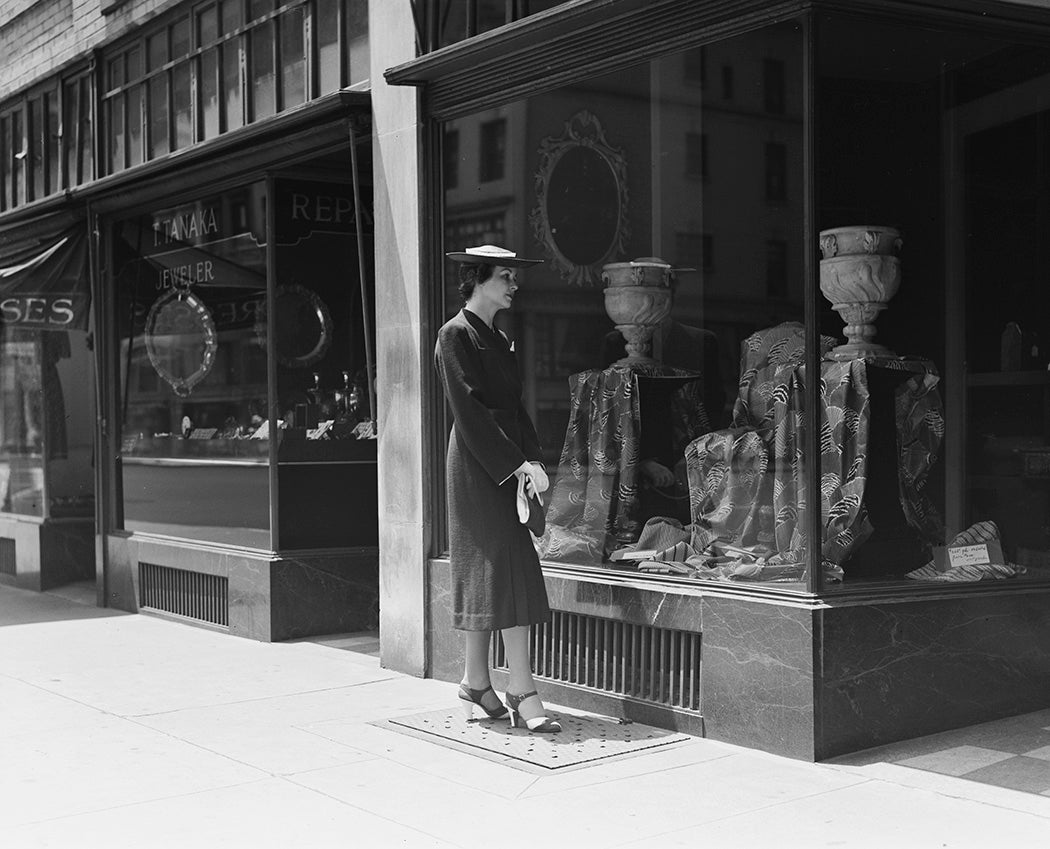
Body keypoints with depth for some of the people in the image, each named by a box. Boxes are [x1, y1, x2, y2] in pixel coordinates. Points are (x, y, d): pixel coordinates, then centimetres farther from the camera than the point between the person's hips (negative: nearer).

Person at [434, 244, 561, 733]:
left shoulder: (498, 339, 17)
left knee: (493, 573, 9)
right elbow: (469, 411, -15)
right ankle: (522, 691, -10)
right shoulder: (455, 335, -8)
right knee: (505, 568, -10)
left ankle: (477, 680, 16)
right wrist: (517, 464, -17)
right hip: (476, 466, -8)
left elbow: (514, 405, 15)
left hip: (506, 466, 8)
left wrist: (533, 458, 0)